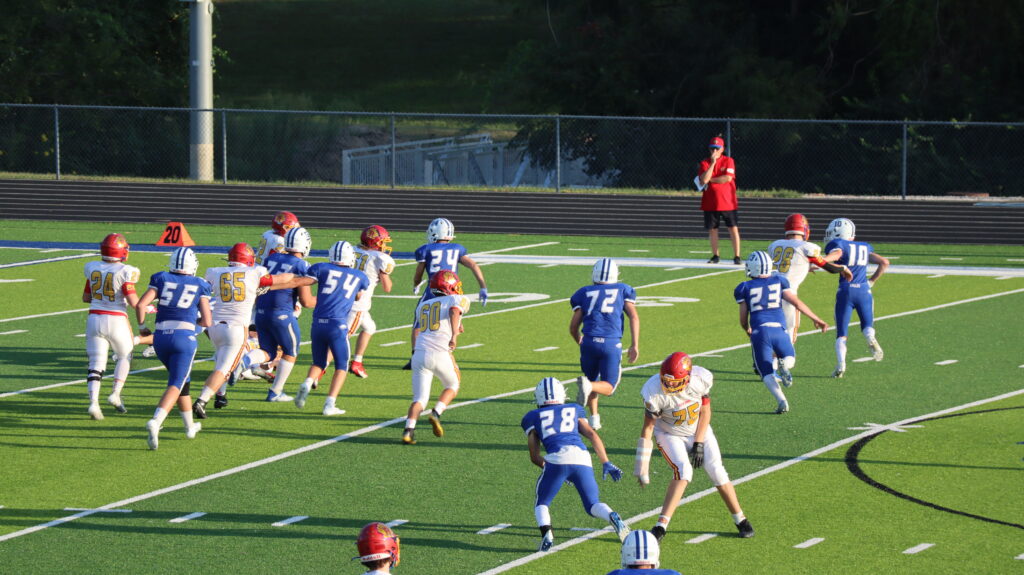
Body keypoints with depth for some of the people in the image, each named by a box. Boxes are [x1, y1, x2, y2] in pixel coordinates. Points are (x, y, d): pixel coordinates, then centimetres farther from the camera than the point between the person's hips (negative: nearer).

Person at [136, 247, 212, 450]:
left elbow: (141, 305, -1)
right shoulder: (199, 285, 7)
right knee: (176, 385, -6)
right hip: (184, 335, -3)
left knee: (182, 380, 24)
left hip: (161, 336, 3)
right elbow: (207, 321, 5)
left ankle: (190, 426, 34)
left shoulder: (161, 279, 9)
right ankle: (155, 422, -30)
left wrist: (142, 326, 16)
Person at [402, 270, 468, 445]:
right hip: (441, 354, -4)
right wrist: (454, 335, -27)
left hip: (419, 354, 4)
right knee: (453, 385, 22)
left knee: (420, 398, 5)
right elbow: (454, 312, -15)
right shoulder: (457, 300, 7)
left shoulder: (422, 306, 23)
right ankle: (436, 414, 0)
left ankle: (408, 429, -18)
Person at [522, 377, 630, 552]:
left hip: (556, 458, -2)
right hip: (581, 459, 2)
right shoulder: (574, 410, 29)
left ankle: (546, 535, -10)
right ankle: (612, 518, -18)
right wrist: (606, 463, 13)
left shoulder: (532, 417, 24)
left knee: (541, 504, 18)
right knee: (592, 506, 14)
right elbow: (592, 435, 16)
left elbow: (534, 457, 20)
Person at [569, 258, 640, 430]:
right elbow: (634, 317, 1)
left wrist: (580, 342, 34)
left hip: (589, 342, 2)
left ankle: (594, 417, 13)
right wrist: (635, 345, -2)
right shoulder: (623, 290, 15)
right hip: (611, 343, -2)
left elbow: (573, 327, 13)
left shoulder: (585, 293, 15)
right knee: (608, 387, 5)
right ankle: (588, 386, -26)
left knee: (591, 380, 24)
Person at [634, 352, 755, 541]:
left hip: (698, 431, 2)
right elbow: (647, 428, -21)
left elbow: (705, 411, -8)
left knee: (716, 472, -5)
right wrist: (642, 466, -20)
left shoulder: (701, 379, -25)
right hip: (669, 434, -2)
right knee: (683, 471, -25)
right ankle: (661, 526, -24)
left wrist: (699, 444, -11)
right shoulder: (655, 392, -30)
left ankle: (741, 520, 13)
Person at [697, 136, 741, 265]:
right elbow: (703, 180, -13)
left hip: (728, 202, -2)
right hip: (710, 203, 2)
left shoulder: (728, 161, -1)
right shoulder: (705, 163, 3)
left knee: (733, 229, -4)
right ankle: (715, 256, 19)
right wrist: (713, 163, -15)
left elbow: (728, 178, -16)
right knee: (712, 230, 7)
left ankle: (736, 256, -1)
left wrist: (709, 180, -11)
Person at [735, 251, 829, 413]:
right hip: (779, 330, 1)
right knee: (789, 358, 27)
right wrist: (816, 319, 19)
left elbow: (743, 320, 14)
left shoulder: (745, 288, 11)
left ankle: (781, 400, -21)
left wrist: (747, 330, 36)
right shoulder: (779, 281, 14)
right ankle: (784, 366, -11)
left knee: (767, 374, 7)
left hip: (759, 332, -1)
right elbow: (797, 303, 10)